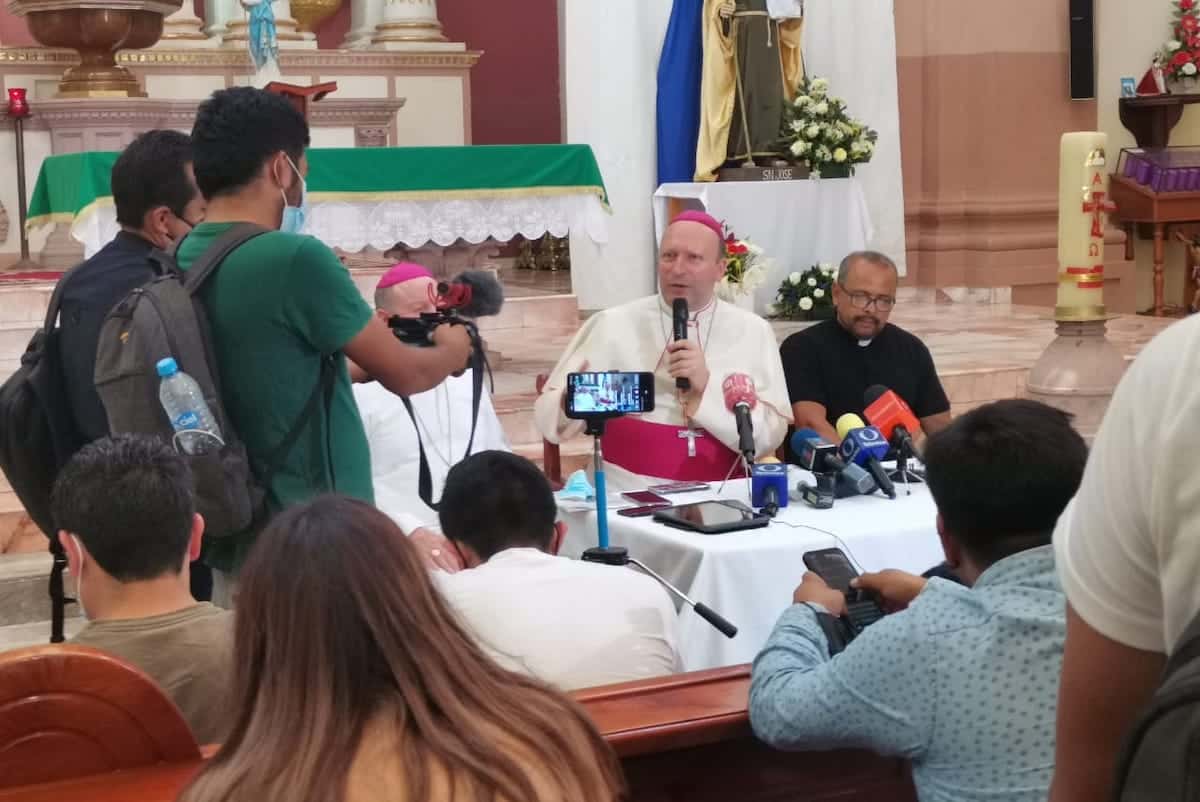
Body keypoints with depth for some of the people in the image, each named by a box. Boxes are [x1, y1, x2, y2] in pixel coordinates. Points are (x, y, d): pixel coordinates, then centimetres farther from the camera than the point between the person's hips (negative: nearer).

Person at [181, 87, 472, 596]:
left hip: (231, 537, 8)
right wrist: (452, 351, 12)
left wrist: (359, 364, 24)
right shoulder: (295, 258, -19)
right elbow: (405, 375, -8)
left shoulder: (183, 263, 3)